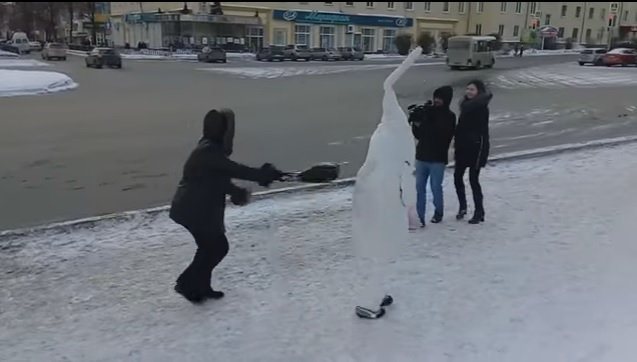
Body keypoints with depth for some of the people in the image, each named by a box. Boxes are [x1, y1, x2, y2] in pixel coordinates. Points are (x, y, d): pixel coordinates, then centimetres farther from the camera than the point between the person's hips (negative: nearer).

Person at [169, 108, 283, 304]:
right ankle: (187, 284, 10)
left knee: (212, 246, 17)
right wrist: (264, 175, -20)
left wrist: (237, 192, -2)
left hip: (197, 208, 10)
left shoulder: (211, 149, 10)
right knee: (217, 247, 1)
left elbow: (221, 178, 12)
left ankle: (200, 286, 27)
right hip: (194, 210, -10)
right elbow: (234, 170, -25)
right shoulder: (208, 151, -22)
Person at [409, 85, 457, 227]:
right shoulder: (427, 111, 5)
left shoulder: (449, 116, -6)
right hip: (422, 156, 4)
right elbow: (419, 135, 9)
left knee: (436, 187, 4)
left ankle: (439, 212, 26)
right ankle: (419, 216, 7)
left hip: (437, 158, -4)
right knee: (419, 187, 2)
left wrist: (428, 118, -25)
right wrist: (416, 123, -9)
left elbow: (440, 134, -20)